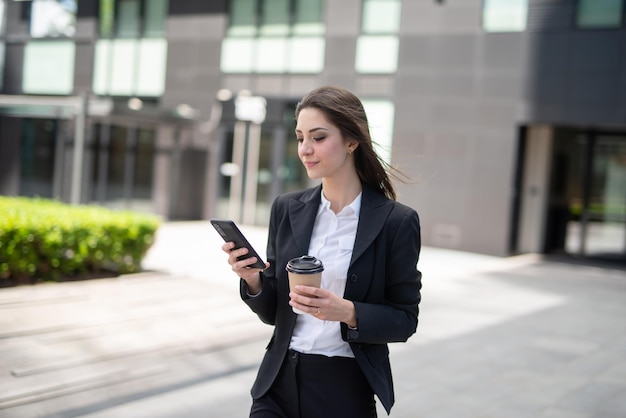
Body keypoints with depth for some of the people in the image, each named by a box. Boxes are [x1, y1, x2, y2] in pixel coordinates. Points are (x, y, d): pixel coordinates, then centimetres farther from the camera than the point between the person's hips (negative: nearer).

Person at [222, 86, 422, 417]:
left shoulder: (396, 221, -8)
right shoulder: (287, 209, 3)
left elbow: (404, 320, -5)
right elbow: (272, 311, 7)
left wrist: (348, 312, -21)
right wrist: (252, 279, -12)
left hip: (347, 389, -3)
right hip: (280, 382, 3)